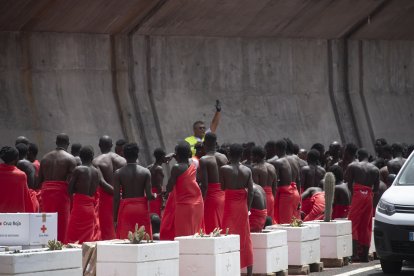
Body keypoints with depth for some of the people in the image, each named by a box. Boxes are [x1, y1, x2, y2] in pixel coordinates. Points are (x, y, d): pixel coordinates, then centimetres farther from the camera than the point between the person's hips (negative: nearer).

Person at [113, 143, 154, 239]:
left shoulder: (119, 173, -5)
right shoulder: (145, 172, -2)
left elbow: (116, 198, -6)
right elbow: (149, 196, -7)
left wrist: (115, 218, 0)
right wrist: (154, 196, 17)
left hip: (126, 209, -1)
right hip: (141, 208, 1)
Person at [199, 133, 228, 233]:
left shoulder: (203, 160, -11)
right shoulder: (224, 158, 7)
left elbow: (204, 185, -17)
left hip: (211, 196, -6)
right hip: (223, 196, 6)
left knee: (211, 228, -2)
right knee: (223, 227, 13)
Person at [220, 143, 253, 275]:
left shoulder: (224, 169, -9)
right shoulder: (247, 170, 0)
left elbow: (221, 188, -9)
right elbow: (250, 191, -1)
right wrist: (248, 208, 6)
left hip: (229, 204, -3)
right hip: (242, 205, 3)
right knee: (244, 237, 10)